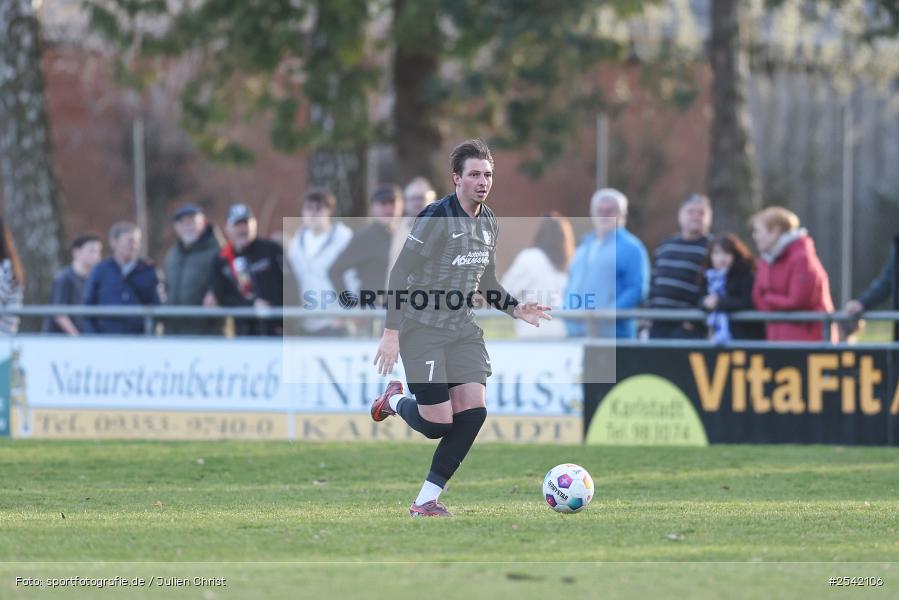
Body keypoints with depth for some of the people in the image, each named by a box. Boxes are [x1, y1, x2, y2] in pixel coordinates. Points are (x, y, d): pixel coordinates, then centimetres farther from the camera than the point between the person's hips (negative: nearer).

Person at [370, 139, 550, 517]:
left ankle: (426, 501, 1)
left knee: (473, 412, -8)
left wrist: (516, 309, 3)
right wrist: (391, 332, -19)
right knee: (437, 425, -9)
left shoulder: (488, 222, 8)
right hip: (423, 329, -7)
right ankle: (394, 401, 27)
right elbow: (400, 274, -15)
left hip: (462, 330, 7)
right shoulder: (436, 217, -16)